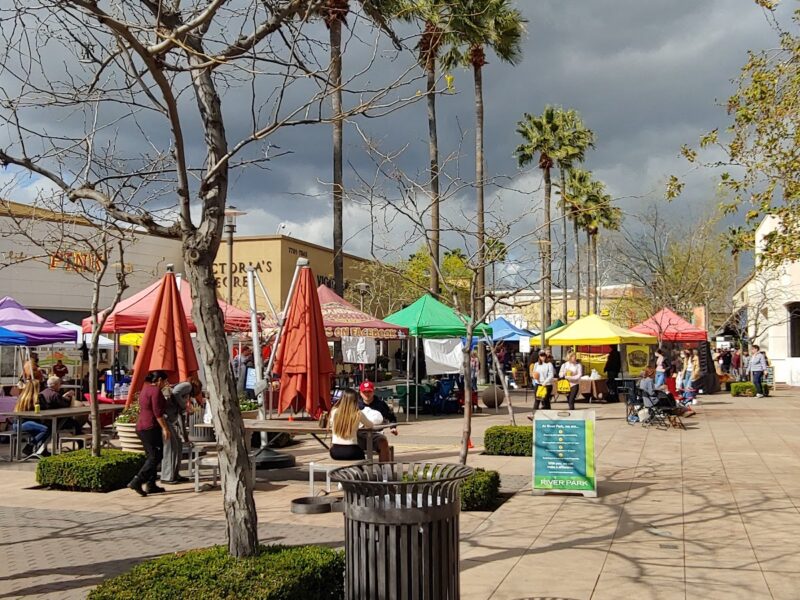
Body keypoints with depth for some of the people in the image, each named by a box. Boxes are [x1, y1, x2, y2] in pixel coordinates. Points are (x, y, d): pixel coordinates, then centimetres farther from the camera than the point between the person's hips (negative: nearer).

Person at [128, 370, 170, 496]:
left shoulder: (145, 389, 17)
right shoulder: (155, 390, -12)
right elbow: (157, 412, -19)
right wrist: (165, 428, -16)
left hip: (141, 426, 10)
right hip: (151, 428, -10)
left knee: (151, 456, 14)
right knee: (156, 457, -8)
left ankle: (151, 485, 14)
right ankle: (136, 482, -15)